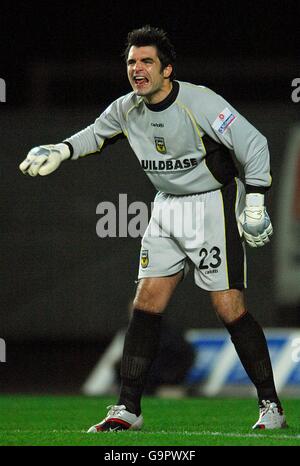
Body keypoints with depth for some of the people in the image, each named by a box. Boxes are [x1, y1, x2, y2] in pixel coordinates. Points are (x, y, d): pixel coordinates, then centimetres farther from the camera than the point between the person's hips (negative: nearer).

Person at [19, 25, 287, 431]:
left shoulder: (200, 103, -20)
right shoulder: (127, 109, 0)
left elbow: (254, 144, -16)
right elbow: (97, 133, 23)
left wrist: (254, 204, -17)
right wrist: (61, 151, 7)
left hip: (214, 204, -6)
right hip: (168, 209, 6)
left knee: (229, 307, -12)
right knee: (147, 303, -2)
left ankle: (271, 405, -3)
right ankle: (128, 408, 2)